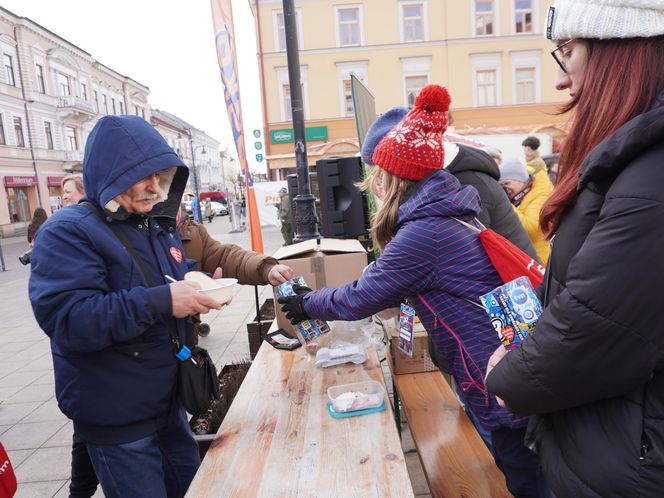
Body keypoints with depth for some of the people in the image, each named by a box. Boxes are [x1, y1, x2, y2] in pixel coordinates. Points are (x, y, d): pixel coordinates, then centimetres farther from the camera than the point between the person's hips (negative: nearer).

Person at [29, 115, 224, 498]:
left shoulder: (159, 227, 7)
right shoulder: (69, 231, -16)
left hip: (169, 403, 8)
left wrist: (198, 295, -7)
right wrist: (161, 300, -35)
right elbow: (66, 319, -28)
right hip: (117, 419, -7)